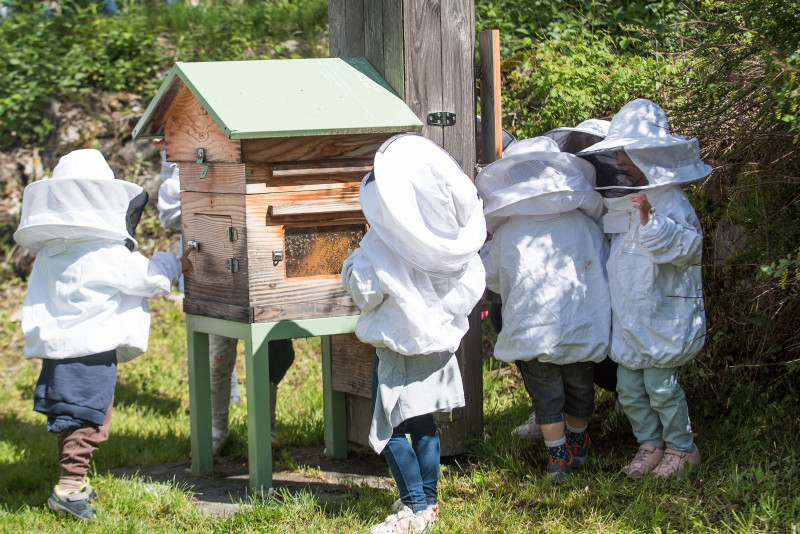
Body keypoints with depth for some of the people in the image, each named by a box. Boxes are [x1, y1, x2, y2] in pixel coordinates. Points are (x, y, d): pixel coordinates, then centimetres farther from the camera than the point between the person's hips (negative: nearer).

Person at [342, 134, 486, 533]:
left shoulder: (385, 242, -19)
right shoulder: (456, 237, -2)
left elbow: (366, 291, -15)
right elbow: (474, 284, 5)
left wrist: (353, 266, 3)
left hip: (400, 340, -6)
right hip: (440, 338, 6)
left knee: (390, 425, 1)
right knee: (423, 422, 16)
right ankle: (428, 501, 22)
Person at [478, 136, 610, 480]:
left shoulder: (507, 232, -4)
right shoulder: (585, 225, 0)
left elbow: (489, 274, 7)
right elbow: (605, 268, 9)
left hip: (531, 331, -2)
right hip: (581, 328, 2)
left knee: (545, 394, 10)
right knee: (579, 387, 21)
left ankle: (558, 456, 9)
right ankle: (577, 446, 38)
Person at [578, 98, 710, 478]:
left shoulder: (671, 203, -12)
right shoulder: (620, 204, 14)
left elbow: (686, 246, -26)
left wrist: (651, 222, -35)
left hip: (662, 315, -8)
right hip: (627, 317, 8)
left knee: (661, 383, -4)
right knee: (629, 387, 9)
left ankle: (681, 447, 12)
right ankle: (650, 445, 22)